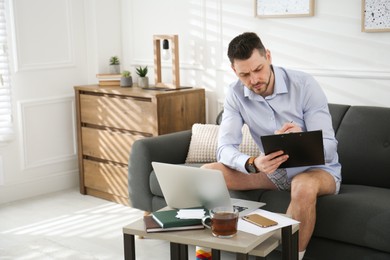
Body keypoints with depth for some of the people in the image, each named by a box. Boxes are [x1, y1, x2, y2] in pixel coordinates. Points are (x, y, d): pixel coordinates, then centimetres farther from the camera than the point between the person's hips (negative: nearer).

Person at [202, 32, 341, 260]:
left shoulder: (304, 84, -19)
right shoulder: (236, 95, -9)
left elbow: (328, 148, -21)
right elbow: (225, 148, -18)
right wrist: (252, 164, -41)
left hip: (317, 168, -3)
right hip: (273, 170, 4)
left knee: (305, 186, -41)